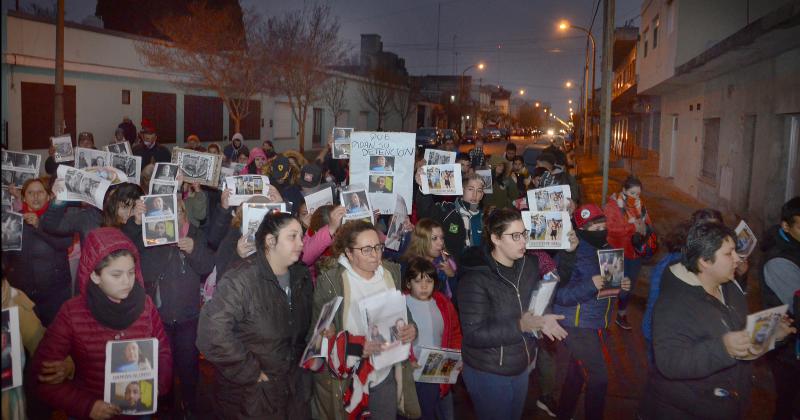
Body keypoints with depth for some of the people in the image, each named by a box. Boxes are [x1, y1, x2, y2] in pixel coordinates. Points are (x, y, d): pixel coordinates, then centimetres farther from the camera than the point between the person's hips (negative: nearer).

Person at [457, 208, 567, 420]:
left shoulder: (529, 265, -2)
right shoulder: (475, 277, -23)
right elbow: (473, 334, -28)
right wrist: (523, 324, -33)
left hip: (522, 368, 7)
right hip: (488, 374, -6)